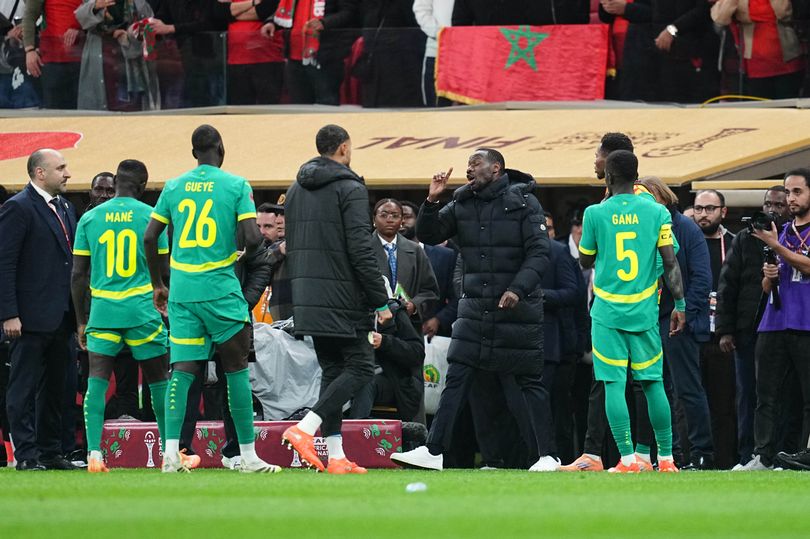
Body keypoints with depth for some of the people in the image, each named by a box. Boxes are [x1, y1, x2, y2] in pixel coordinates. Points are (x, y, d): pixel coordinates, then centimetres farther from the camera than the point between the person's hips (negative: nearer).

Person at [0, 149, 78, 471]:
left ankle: (51, 452, 17)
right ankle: (26, 454, -3)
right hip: (31, 318, -8)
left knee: (55, 388, 11)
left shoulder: (65, 209, 16)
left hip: (61, 318, 8)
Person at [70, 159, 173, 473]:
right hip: (143, 309, -1)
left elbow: (78, 274, 5)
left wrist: (81, 320, 12)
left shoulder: (90, 219, 5)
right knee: (158, 380, 10)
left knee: (97, 381, -2)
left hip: (103, 307, 1)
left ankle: (94, 453, -14)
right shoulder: (152, 216, 0)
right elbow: (165, 270, 3)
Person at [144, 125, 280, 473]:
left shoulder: (173, 187, 8)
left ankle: (171, 453, -11)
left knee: (183, 369, 2)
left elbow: (149, 238, 6)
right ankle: (248, 456, 6)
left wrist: (158, 284, 17)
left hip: (181, 290, 3)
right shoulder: (236, 186, -2)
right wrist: (244, 256, 12)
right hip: (221, 288, -3)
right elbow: (252, 238, -11)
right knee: (237, 369, 5)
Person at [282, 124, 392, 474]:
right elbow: (361, 250, -16)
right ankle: (305, 429, -18)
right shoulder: (349, 189, -10)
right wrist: (381, 301, -12)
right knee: (360, 367, -3)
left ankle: (336, 455, 6)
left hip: (307, 298, 8)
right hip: (342, 298, -8)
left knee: (332, 370, 11)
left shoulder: (296, 190, 15)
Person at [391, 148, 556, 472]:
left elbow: (539, 253, -10)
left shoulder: (523, 202, -6)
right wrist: (431, 201, -8)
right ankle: (433, 451, -3)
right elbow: (429, 236, 7)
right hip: (475, 306, 4)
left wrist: (518, 288, -23)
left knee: (530, 381, 2)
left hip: (518, 308, -4)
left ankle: (546, 455, 10)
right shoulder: (462, 204, 8)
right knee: (456, 378, -2)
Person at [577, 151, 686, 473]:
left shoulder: (596, 214, -3)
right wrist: (679, 305, 4)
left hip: (608, 313, -2)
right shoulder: (656, 212, 1)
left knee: (614, 384, -1)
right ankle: (666, 458, 10)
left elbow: (585, 262, 8)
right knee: (653, 383, 9)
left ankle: (627, 459, -8)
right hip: (644, 311, 2)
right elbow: (670, 262, -1)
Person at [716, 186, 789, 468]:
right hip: (748, 331, 2)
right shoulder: (745, 240, 10)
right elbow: (727, 286, 8)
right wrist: (725, 330, 1)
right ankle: (747, 455, 5)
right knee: (748, 395, 2)